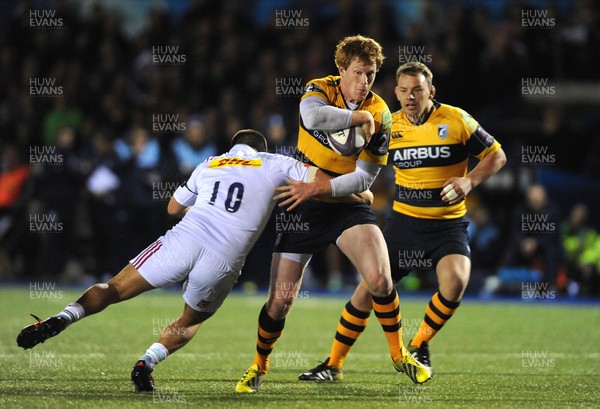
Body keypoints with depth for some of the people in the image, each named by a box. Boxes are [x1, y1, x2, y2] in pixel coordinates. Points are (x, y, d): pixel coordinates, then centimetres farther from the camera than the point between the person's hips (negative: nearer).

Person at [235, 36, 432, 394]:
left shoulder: (379, 113, -7)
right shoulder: (320, 89, -8)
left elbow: (364, 178, -10)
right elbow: (312, 116, -35)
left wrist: (316, 188, -21)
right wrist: (360, 116, -26)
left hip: (348, 204, 0)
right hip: (303, 207, 0)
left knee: (380, 279, -22)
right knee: (280, 301, -3)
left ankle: (399, 353, 1)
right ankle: (259, 365, 23)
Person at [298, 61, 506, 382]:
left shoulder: (456, 120, -8)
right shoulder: (389, 126, 1)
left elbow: (496, 154, -1)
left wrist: (469, 181, -17)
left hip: (448, 224, -3)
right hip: (403, 220, 3)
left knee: (455, 282, -27)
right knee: (369, 286, -3)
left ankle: (419, 346, -1)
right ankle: (333, 364, 10)